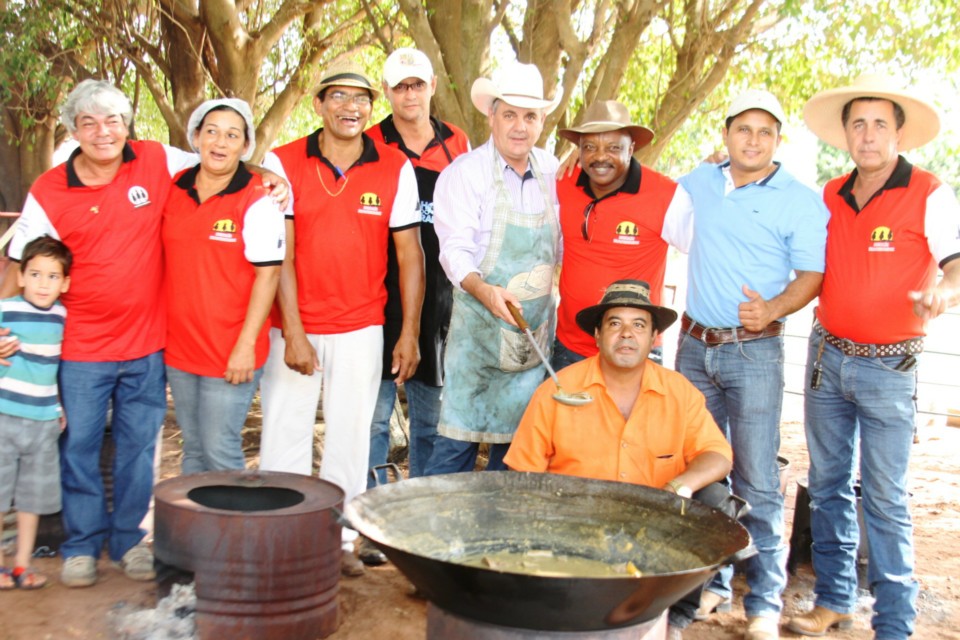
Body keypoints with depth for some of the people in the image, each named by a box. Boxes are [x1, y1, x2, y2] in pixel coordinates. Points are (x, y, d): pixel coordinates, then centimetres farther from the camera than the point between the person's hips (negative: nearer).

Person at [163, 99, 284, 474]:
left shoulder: (257, 200, -10)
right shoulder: (173, 188, 6)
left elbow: (268, 274, -13)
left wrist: (246, 344, -16)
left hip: (230, 354, -5)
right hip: (178, 347, 6)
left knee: (220, 451, -1)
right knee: (193, 450, 16)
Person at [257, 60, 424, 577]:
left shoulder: (396, 169, 1)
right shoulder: (284, 163, -3)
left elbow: (409, 253, 2)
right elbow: (280, 256, -6)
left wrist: (409, 333, -2)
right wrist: (293, 333, -11)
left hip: (361, 328, 1)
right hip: (293, 327, -1)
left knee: (350, 437, 7)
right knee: (284, 436, 2)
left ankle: (338, 539, 20)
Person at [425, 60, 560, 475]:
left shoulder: (550, 171, 9)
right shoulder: (466, 172, -8)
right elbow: (455, 249, -16)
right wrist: (483, 290, -34)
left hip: (537, 329, 5)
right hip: (479, 328, -5)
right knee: (458, 441, -5)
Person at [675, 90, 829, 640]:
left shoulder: (802, 201, -2)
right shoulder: (699, 183, 10)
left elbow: (811, 275, -7)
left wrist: (774, 308, -25)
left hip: (755, 351, -4)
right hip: (695, 345, 5)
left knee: (757, 480, -5)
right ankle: (711, 580, 24)